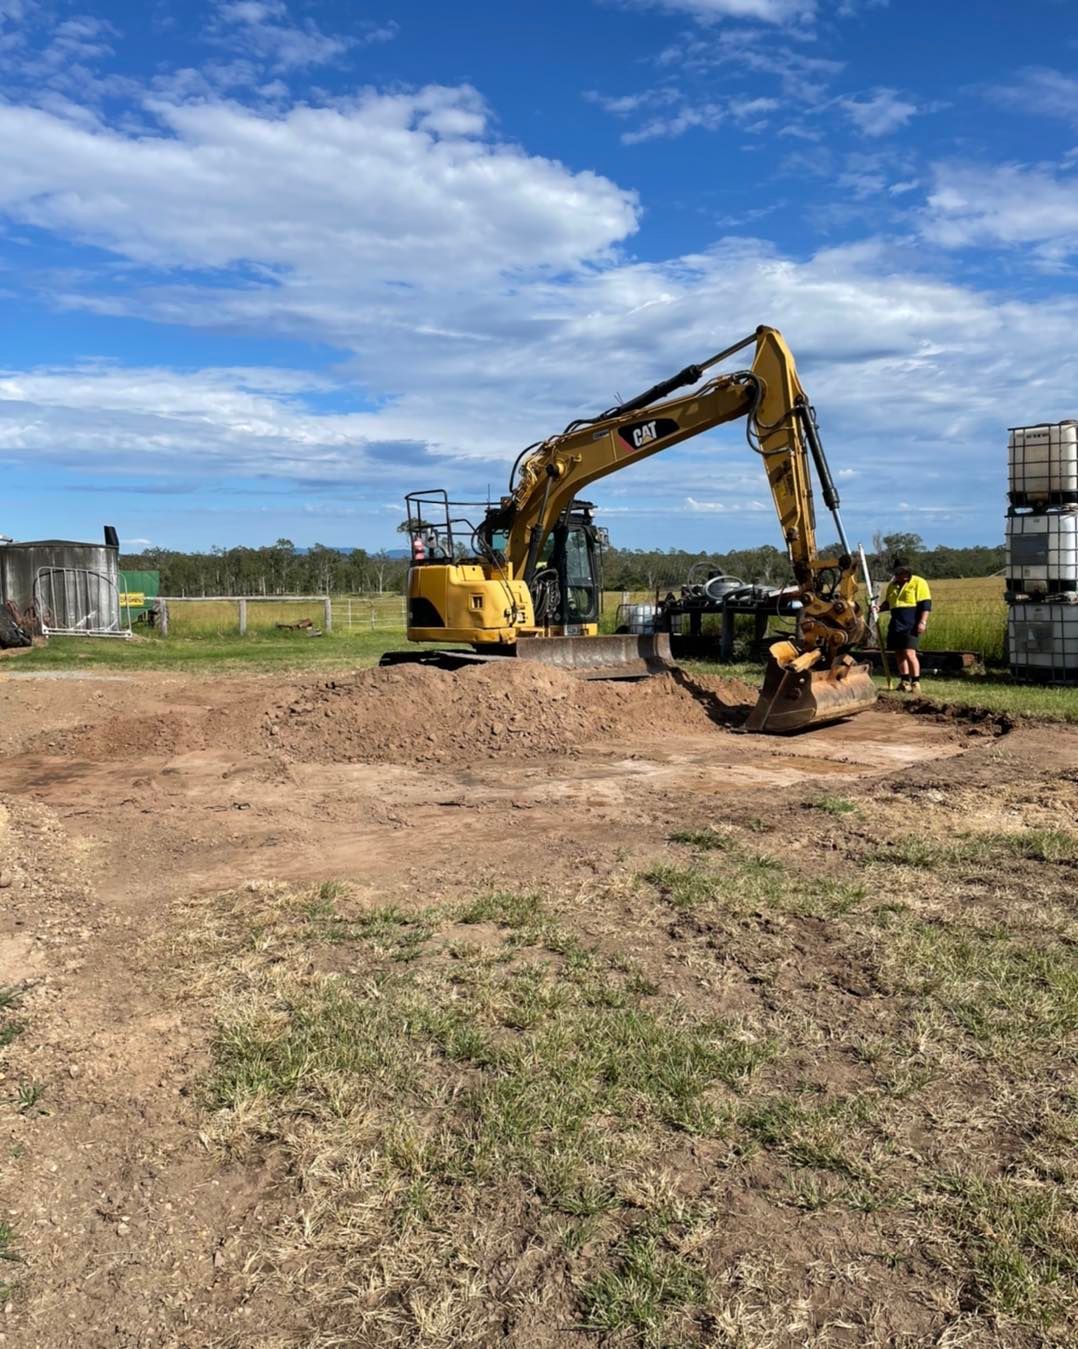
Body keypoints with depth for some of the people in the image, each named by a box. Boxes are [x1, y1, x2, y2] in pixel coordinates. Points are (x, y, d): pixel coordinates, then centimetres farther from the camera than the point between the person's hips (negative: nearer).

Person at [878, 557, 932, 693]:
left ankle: (916, 683, -10)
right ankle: (905, 682, 19)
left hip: (911, 626, -7)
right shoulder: (892, 585, 17)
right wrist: (880, 608, 5)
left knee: (909, 653, -15)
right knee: (899, 654, 9)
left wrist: (922, 622, -18)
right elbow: (888, 603, 26)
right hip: (896, 626, 7)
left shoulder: (919, 583, -5)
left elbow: (925, 605, -9)